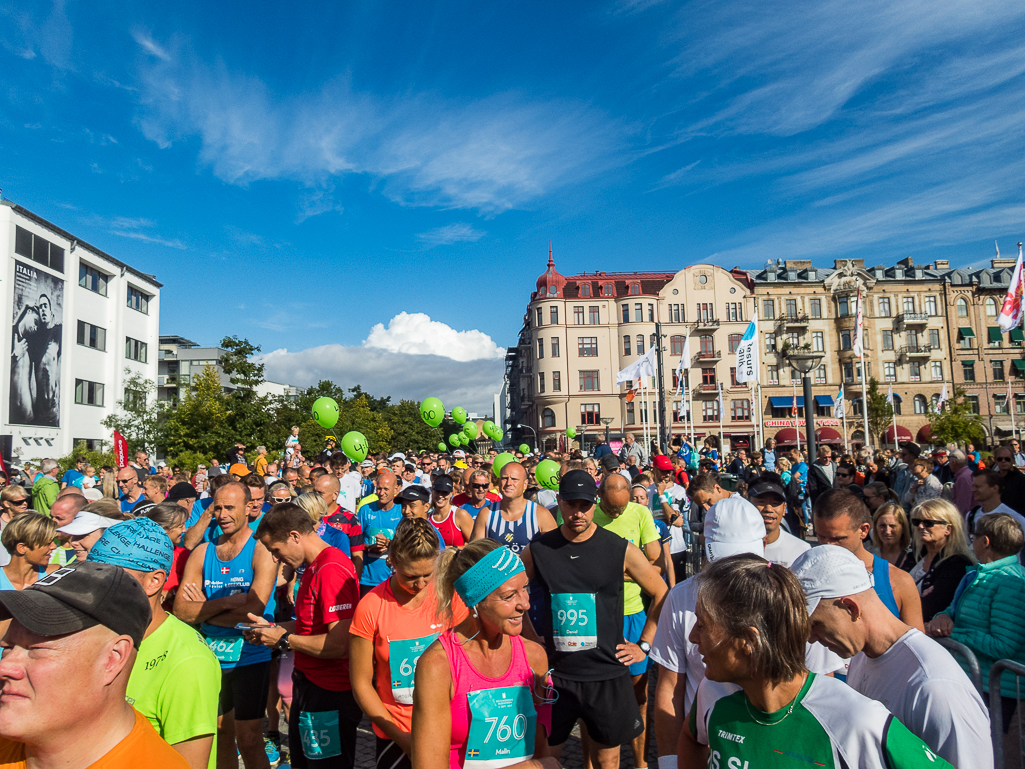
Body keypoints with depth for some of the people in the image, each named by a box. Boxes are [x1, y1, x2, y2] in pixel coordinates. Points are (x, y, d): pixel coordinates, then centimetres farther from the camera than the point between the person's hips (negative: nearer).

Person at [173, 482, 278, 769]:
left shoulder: (262, 551, -11)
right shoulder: (202, 552, 3)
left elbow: (253, 610, -21)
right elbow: (181, 609, -6)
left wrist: (204, 608, -11)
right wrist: (226, 602, -18)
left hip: (249, 658, -5)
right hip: (210, 657, 5)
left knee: (249, 742, 2)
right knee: (220, 737, 18)